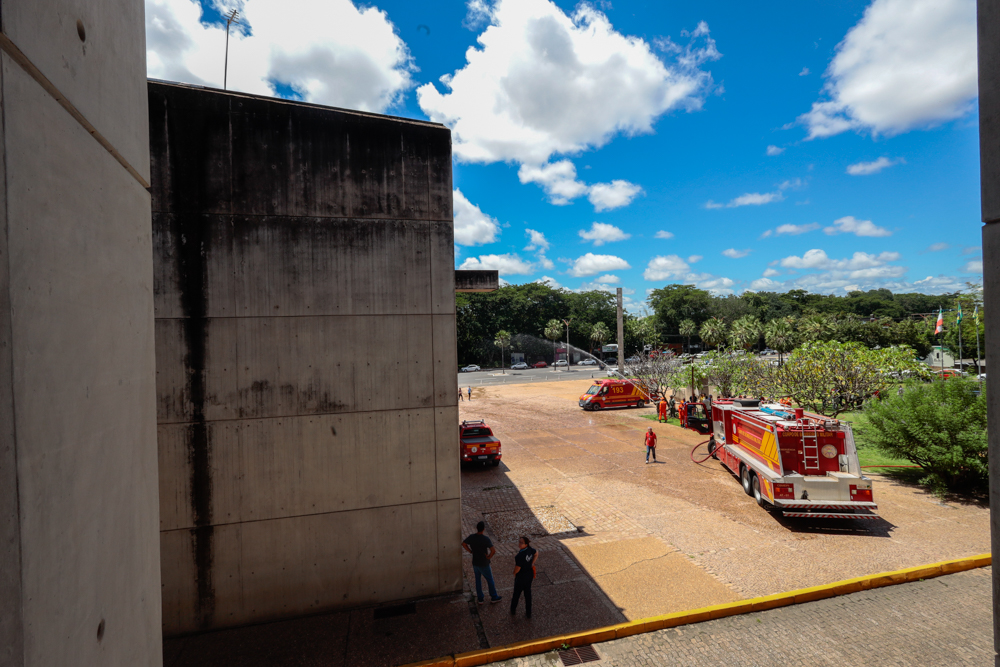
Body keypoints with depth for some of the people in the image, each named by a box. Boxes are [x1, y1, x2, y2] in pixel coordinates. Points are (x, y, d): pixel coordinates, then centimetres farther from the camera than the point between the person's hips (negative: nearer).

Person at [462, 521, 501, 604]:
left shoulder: (471, 537, -9)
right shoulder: (486, 539, -25)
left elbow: (463, 544, 7)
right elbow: (493, 550, -32)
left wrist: (471, 551, 6)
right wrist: (489, 557, -15)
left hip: (475, 563, 5)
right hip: (484, 564, -5)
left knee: (478, 580, 19)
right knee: (490, 580, 14)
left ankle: (480, 598, 29)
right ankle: (494, 597, 28)